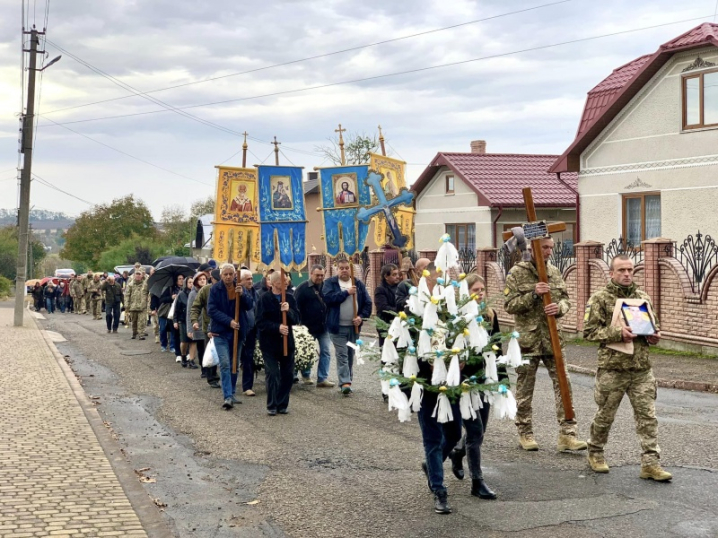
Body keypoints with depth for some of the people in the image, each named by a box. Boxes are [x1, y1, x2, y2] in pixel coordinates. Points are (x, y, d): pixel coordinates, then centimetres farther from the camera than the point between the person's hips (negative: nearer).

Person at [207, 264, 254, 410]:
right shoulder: (215, 289, -7)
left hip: (237, 331, 4)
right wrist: (229, 321, -21)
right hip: (220, 332, -4)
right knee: (225, 363, -14)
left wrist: (242, 294, -23)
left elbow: (250, 305, -4)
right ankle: (228, 397, -16)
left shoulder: (240, 287, 4)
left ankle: (232, 393, 23)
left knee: (234, 364, 12)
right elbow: (212, 310, -12)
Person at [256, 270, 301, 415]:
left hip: (287, 342, 4)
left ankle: (282, 404, 18)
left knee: (288, 375, 6)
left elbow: (296, 319, -1)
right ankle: (272, 406, 9)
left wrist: (288, 310, -20)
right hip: (269, 343, -4)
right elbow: (260, 322, -11)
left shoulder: (290, 298, 5)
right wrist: (277, 327, -22)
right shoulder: (265, 299, -6)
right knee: (272, 374, -3)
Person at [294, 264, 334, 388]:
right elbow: (296, 307, -9)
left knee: (326, 352, -2)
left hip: (324, 327, 3)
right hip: (308, 327, -3)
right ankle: (306, 376, 27)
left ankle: (323, 378, 1)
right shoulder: (303, 288, -6)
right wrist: (300, 325, -14)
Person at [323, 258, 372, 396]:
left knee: (351, 355, 10)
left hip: (354, 326, 4)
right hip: (337, 326, -4)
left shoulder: (358, 284, 9)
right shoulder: (330, 283, 0)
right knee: (342, 355, -8)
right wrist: (346, 292, -16)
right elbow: (328, 297, -18)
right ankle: (345, 383, -13)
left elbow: (367, 302, 6)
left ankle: (347, 381, 19)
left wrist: (361, 316, -10)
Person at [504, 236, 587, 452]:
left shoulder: (554, 272, 10)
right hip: (527, 338, -4)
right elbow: (509, 305, -9)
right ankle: (525, 434, 18)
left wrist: (559, 307, -10)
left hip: (553, 337, 4)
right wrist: (533, 294, -21)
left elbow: (566, 299, 13)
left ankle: (567, 434, -1)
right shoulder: (517, 273, -4)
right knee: (525, 388, 5)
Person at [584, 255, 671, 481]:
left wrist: (654, 335, 0)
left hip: (642, 368, 4)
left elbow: (653, 326, 23)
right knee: (605, 414, 9)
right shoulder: (600, 299, -3)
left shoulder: (643, 298, 12)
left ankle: (650, 463, 3)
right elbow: (589, 331, -8)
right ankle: (595, 452, 29)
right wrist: (617, 333, -20)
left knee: (647, 415, 0)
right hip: (612, 367, -4)